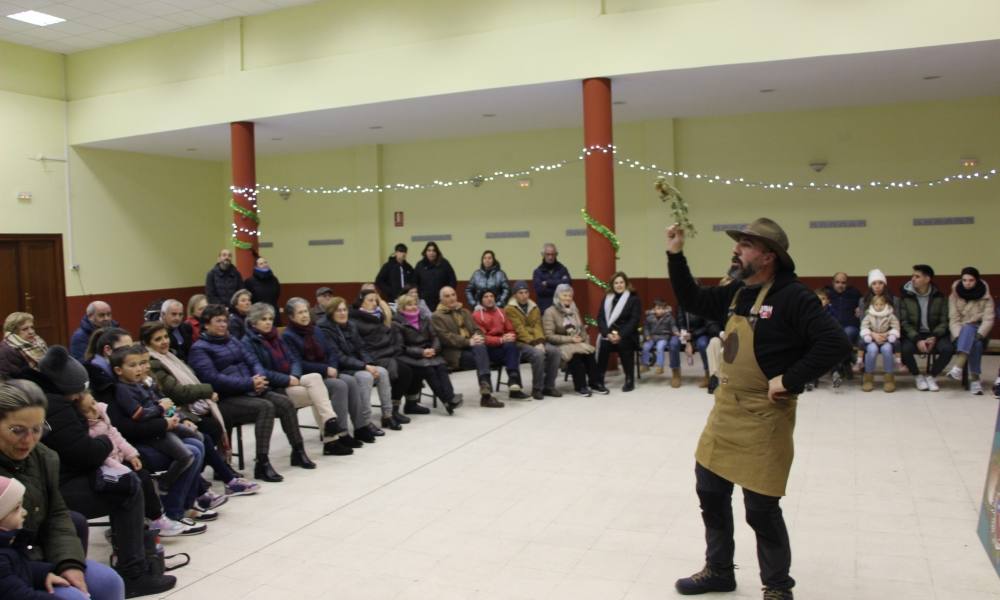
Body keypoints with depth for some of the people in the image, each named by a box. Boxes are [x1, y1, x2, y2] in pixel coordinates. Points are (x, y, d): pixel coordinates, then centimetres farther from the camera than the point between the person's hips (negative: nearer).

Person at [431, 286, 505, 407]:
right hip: (454, 353, -5)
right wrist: (468, 342, -21)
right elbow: (446, 337, -9)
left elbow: (476, 329, 17)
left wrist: (477, 337, -10)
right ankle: (486, 394, -36)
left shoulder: (464, 312, 25)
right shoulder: (437, 317, 5)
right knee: (480, 353, -32)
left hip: (471, 348, 5)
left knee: (480, 347, -28)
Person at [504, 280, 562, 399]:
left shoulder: (534, 308, 14)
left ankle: (548, 386, -6)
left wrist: (540, 342, -17)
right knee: (538, 354, -33)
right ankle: (537, 389, -17)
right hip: (520, 342, -6)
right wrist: (534, 343, -22)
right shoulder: (510, 309, -6)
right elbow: (519, 329, -15)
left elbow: (538, 326, 2)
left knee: (555, 352, -18)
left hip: (536, 341, 6)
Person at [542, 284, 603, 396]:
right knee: (575, 355, -35)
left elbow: (582, 328, 22)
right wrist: (569, 339, -17)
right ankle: (580, 386, -24)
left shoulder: (574, 309, 16)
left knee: (589, 352, -27)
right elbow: (549, 336, -12)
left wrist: (582, 338, -2)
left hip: (577, 343, 5)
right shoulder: (550, 312, -5)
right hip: (560, 345, -5)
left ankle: (595, 383, -20)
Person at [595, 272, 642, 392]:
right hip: (609, 334, 3)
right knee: (604, 343, -29)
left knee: (623, 343, -33)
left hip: (627, 335, -2)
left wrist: (620, 335, -19)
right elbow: (600, 317, 5)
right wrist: (607, 333, -13)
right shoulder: (607, 298, 14)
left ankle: (630, 380, -18)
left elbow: (635, 320, -7)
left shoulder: (634, 298, 3)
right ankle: (598, 379, -22)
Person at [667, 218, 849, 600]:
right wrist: (675, 255, 9)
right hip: (725, 409, 8)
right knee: (711, 493, 17)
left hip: (763, 416, -8)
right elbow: (692, 301, 19)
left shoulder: (792, 298, -16)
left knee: (761, 509, 2)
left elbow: (835, 343, -24)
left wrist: (789, 380, -22)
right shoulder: (736, 293, 7)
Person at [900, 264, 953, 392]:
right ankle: (918, 377, -2)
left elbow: (944, 321, 0)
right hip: (914, 334, -1)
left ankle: (931, 376, -2)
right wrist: (917, 340, -21)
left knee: (948, 348, -29)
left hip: (934, 334, 1)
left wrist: (934, 337, -18)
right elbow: (904, 322, -6)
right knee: (905, 349, -33)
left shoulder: (939, 297, 1)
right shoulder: (906, 297, -3)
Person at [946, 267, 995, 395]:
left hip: (978, 333, 0)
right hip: (961, 332, 0)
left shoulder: (986, 297, 2)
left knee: (975, 341, -37)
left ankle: (958, 368, -50)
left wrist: (979, 335, -25)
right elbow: (954, 320, -4)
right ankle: (975, 379, -42)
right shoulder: (954, 296, 4)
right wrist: (959, 336, -21)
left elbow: (988, 320, -8)